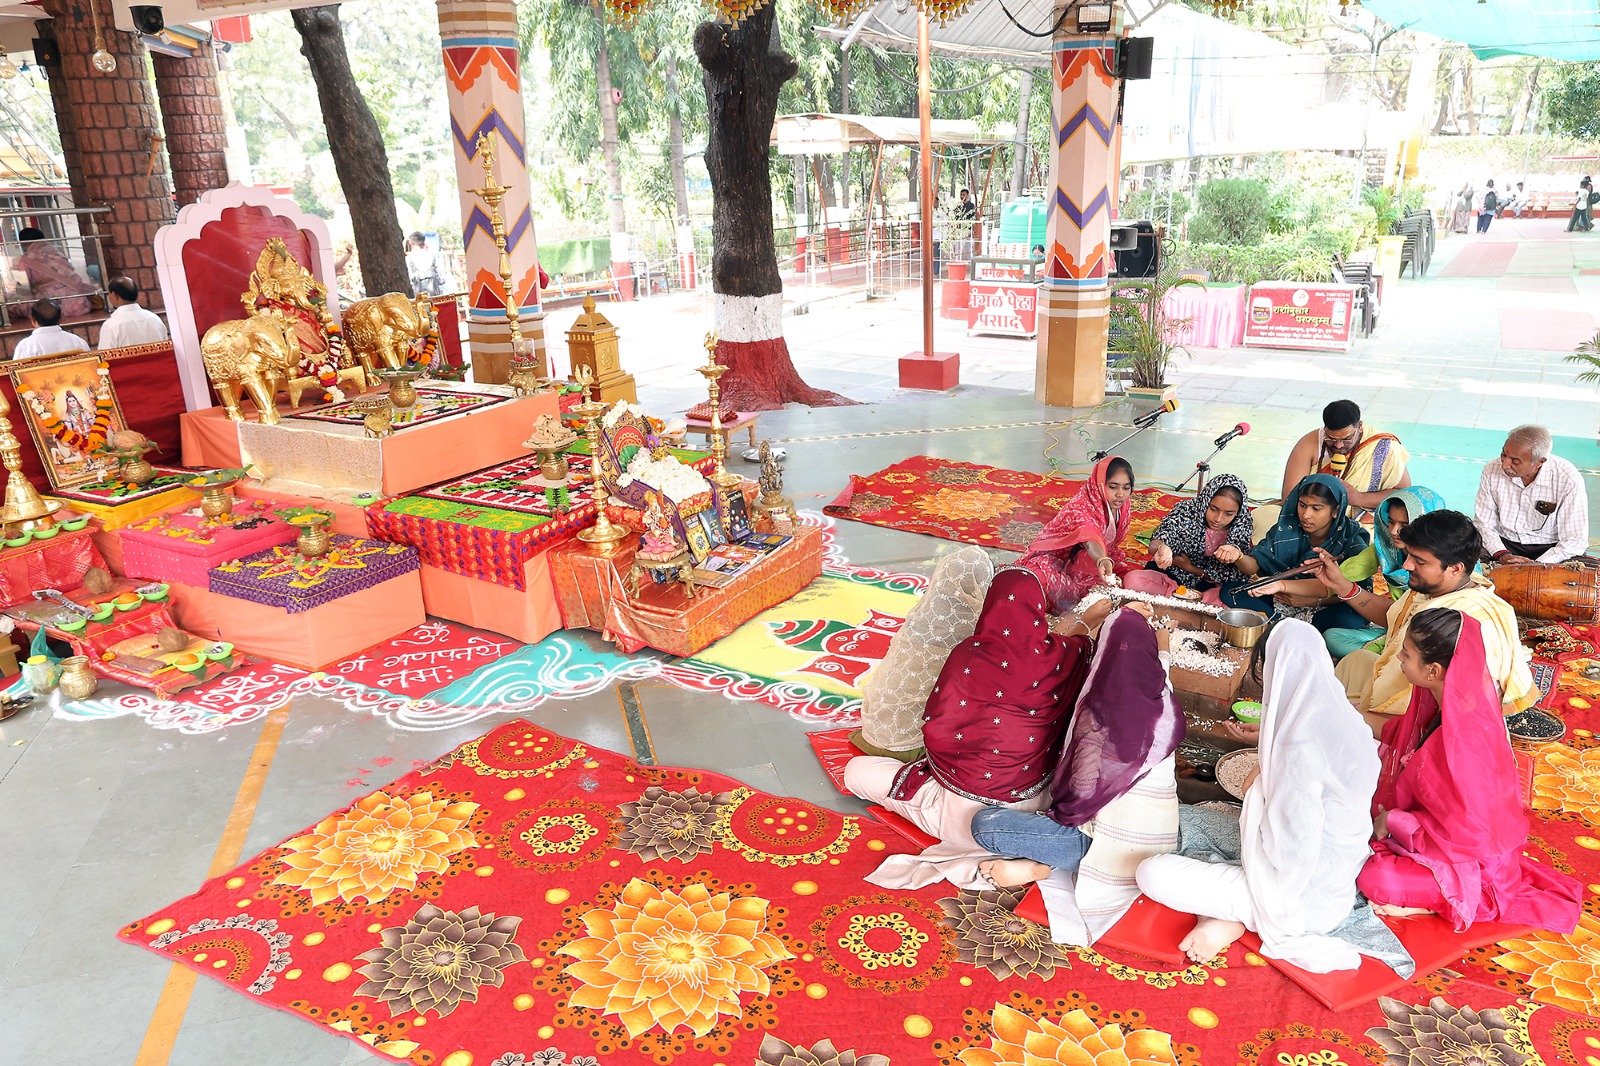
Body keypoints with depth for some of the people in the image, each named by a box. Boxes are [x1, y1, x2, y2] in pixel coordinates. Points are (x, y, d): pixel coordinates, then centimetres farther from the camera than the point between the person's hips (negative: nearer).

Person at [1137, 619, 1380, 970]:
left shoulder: (1299, 747, -30)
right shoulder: (1341, 719, -5)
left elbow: (1295, 854, -26)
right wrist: (1265, 780, 6)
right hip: (1339, 879, 8)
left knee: (1152, 873, -12)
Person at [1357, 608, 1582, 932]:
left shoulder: (1465, 741, -35)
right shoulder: (1445, 701, -9)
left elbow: (1467, 832, -28)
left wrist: (1393, 822, -19)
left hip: (1473, 860, -9)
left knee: (1375, 881, -27)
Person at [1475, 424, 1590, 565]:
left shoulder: (1569, 479, -16)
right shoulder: (1492, 471, -9)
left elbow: (1575, 540, -15)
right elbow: (1484, 524, -1)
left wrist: (1537, 565, -29)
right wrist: (1502, 554, -19)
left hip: (1552, 548, -1)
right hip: (1504, 544, 1)